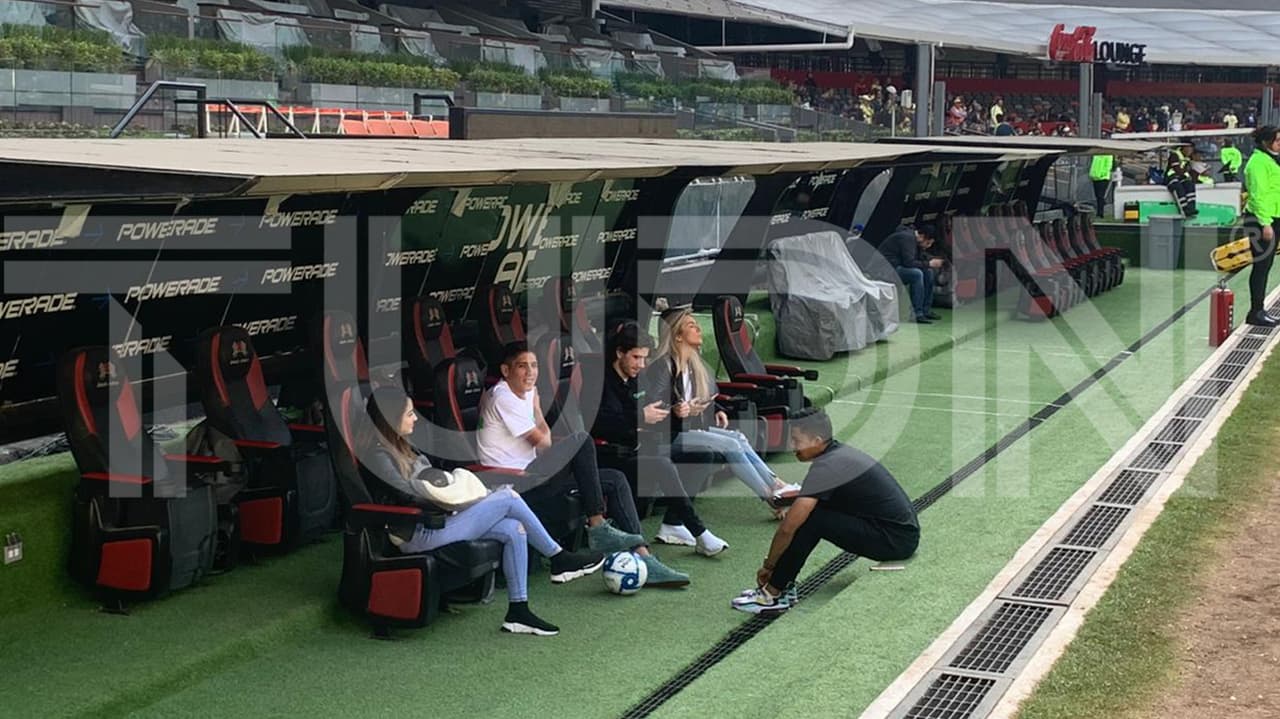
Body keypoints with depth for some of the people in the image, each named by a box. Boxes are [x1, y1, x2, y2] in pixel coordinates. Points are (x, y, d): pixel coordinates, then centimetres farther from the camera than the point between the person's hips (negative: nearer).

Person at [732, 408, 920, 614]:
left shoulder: (826, 467, -18)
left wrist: (768, 566, -5)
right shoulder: (839, 452, 11)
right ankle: (781, 588, 9)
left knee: (808, 519, -15)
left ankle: (771, 595, -4)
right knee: (804, 510, 9)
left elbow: (788, 528, -17)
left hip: (896, 540, -10)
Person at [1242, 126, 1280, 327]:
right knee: (1261, 266, -7)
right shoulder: (1259, 161, -15)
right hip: (1261, 221, -10)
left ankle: (1259, 310, 18)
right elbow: (1258, 194, -21)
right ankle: (1256, 313, -2)